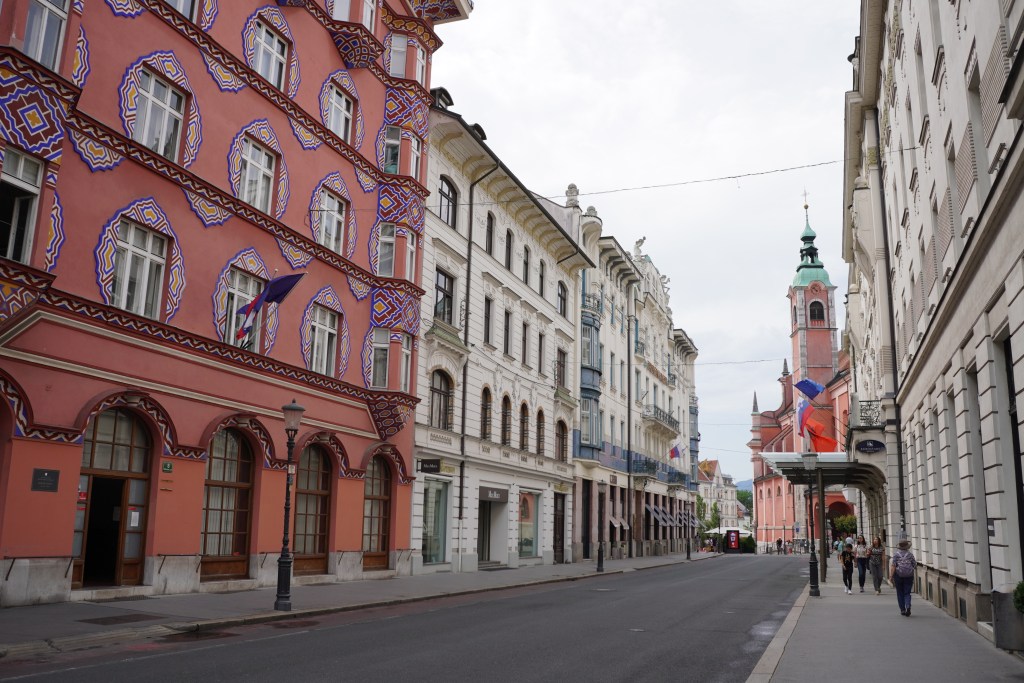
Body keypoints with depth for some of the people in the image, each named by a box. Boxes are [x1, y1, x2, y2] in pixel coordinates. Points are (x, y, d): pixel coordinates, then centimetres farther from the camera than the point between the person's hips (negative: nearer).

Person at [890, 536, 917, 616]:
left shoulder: (896, 554, -5)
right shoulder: (910, 554, -1)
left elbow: (893, 566, -11)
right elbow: (915, 566, 1)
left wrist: (891, 576, -9)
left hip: (898, 575, -1)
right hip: (909, 575, 1)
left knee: (900, 593, 12)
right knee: (907, 593, 6)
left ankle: (902, 610, 15)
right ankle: (908, 606, -18)